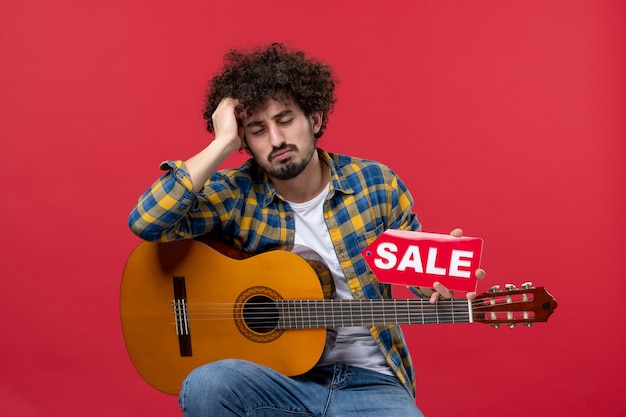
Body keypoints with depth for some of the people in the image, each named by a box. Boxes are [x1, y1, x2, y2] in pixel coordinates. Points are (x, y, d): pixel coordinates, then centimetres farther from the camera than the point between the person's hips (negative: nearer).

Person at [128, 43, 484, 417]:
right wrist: (223, 143, -18)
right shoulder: (235, 195, -4)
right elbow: (146, 223, -19)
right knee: (205, 387, -32)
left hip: (370, 383, 0)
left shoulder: (376, 183, 0)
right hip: (278, 378, 0)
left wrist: (443, 284, -15)